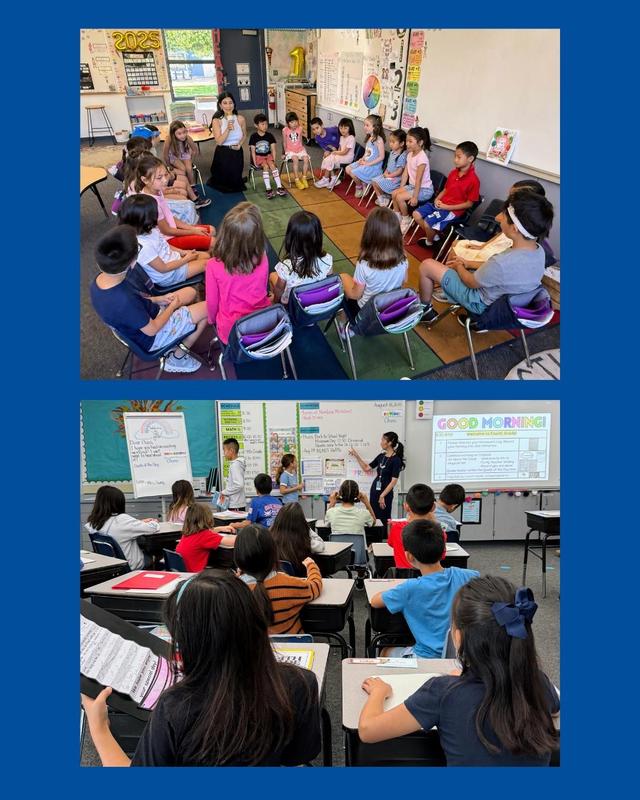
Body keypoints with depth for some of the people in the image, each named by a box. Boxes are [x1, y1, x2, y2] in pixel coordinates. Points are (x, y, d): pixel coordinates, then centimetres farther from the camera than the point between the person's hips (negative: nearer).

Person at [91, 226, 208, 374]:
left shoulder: (98, 282, -14)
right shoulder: (125, 301, -41)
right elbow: (152, 329, -26)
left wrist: (156, 300, 0)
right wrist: (173, 306, -11)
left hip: (138, 320, 8)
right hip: (152, 338, -8)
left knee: (191, 292, 16)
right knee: (208, 310, -5)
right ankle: (177, 359, 8)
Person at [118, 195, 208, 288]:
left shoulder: (150, 230, -10)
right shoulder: (144, 247, -37)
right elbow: (163, 268, -27)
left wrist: (181, 252, 0)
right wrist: (186, 259, -16)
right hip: (169, 275, -9)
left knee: (205, 256, 14)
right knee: (205, 264, -4)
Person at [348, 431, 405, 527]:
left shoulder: (396, 460, -13)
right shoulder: (381, 456, 7)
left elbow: (394, 481, -16)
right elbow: (367, 468, 15)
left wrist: (382, 496, -18)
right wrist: (356, 455, 9)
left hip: (385, 493, -7)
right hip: (374, 490, 7)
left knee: (384, 520, -2)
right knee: (373, 518, 9)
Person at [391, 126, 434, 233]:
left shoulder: (421, 158, -23)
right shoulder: (410, 154, 3)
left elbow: (418, 179, -24)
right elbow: (405, 173, 4)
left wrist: (415, 196, -23)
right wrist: (400, 188, 0)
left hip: (424, 189, -9)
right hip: (412, 185, 9)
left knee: (400, 197, -20)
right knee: (394, 193, 2)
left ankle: (406, 220, -1)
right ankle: (397, 217, 15)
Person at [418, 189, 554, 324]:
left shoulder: (502, 263, -40)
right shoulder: (539, 251, -15)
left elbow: (471, 282, -19)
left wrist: (459, 266, 1)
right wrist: (466, 263, 6)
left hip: (482, 303, -7)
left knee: (427, 265, 1)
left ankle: (425, 310, 22)